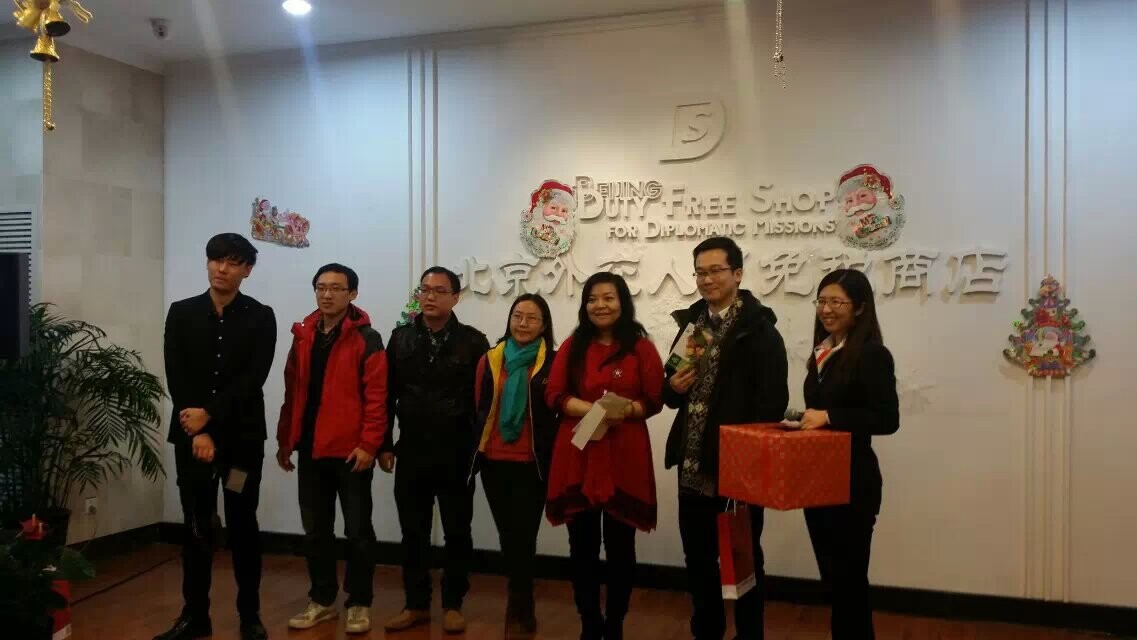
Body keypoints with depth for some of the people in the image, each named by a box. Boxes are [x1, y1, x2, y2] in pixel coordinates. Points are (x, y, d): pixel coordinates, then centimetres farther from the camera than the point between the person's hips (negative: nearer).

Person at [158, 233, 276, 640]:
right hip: (191, 435, 2)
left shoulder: (261, 317, 0)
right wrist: (198, 432, -11)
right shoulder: (182, 313, 5)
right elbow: (176, 379, -3)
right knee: (196, 527, 8)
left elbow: (253, 380, -9)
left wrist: (209, 414, -17)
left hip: (242, 436, -1)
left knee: (243, 526, 6)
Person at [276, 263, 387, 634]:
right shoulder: (303, 336, 10)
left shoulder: (366, 339, -7)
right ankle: (322, 600, 27)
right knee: (315, 530, 13)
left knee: (357, 530, 5)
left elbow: (376, 396, -12)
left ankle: (359, 603, 17)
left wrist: (368, 444, -17)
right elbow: (292, 392, 13)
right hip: (310, 449, 6)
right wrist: (285, 440, 12)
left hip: (350, 449, -5)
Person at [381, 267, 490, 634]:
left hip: (457, 455, -2)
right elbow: (387, 395, 6)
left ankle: (453, 605, 22)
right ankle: (417, 604, 24)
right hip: (411, 453, 3)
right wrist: (384, 444, 3)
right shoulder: (401, 338, 6)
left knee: (457, 532, 8)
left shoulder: (473, 341, -3)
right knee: (413, 533, 10)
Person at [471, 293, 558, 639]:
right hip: (494, 460, 4)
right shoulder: (490, 360, 6)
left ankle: (519, 612, 16)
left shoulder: (553, 363, -6)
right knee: (507, 534, 14)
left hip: (532, 463, -4)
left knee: (523, 534, -1)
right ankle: (522, 608, 31)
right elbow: (478, 408, 9)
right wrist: (475, 447, 7)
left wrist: (556, 457, -11)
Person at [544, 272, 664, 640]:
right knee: (582, 546, 7)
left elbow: (654, 401, 0)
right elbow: (554, 395, 0)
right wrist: (593, 409, -16)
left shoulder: (641, 348, 2)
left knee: (620, 547, 6)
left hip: (624, 459, -2)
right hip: (577, 457, 2)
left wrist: (625, 411, -20)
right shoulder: (572, 346, 8)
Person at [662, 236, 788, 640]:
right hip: (693, 465, 6)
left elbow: (773, 402, -15)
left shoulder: (759, 329, -9)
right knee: (697, 558, 16)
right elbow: (673, 395, 15)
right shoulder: (691, 323, 10)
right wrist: (673, 386, -6)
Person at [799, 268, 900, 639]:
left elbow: (887, 420, -20)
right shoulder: (822, 352, 10)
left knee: (849, 577, 3)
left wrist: (829, 417, -24)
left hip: (852, 483, -8)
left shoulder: (873, 355, -13)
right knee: (830, 574, 17)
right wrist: (805, 420, 1)